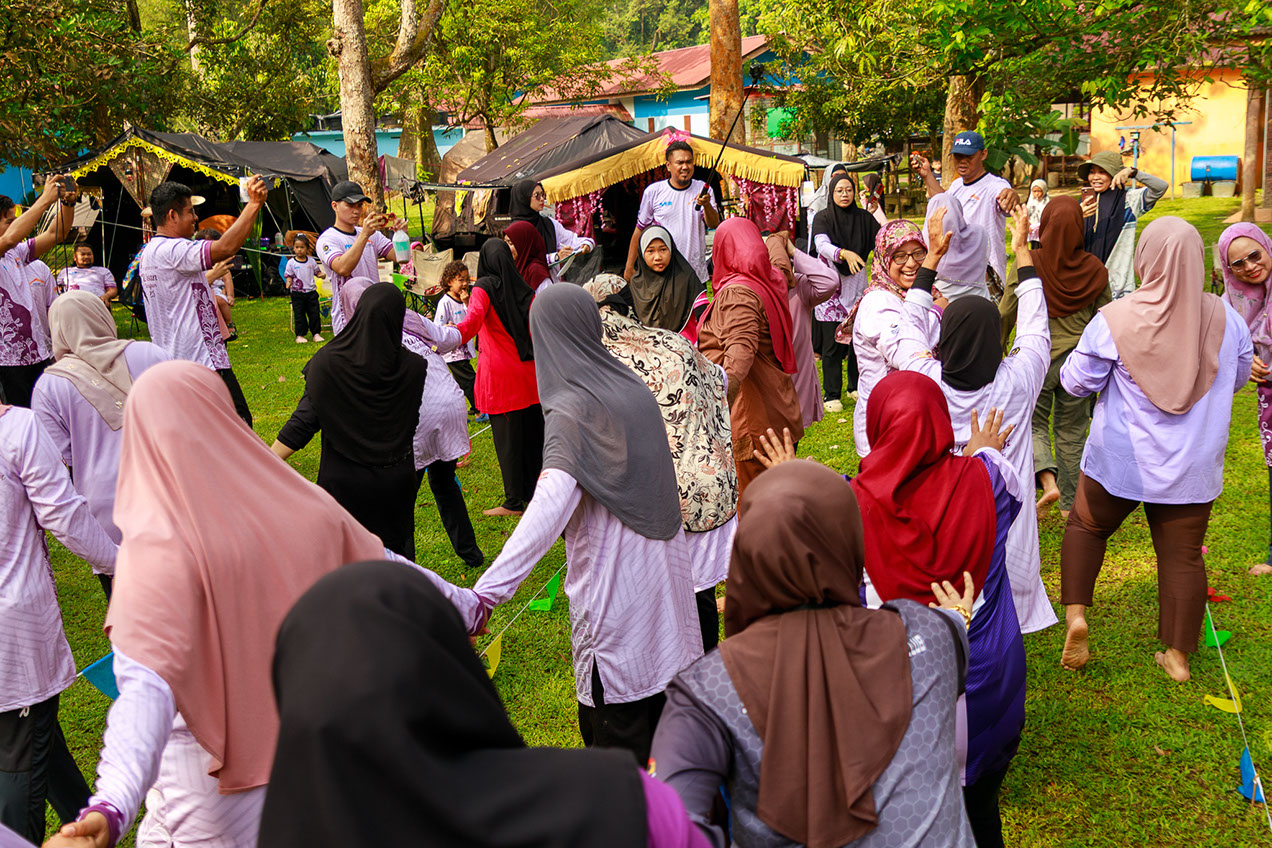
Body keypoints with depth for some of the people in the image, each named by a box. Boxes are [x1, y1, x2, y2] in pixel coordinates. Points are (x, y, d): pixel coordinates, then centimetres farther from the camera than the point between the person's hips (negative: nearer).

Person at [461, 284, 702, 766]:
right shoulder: (633, 387, 3)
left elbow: (551, 503, -35)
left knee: (613, 730, 7)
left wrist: (487, 592, -41)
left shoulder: (572, 409, -20)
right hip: (665, 567, 8)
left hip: (613, 588, -8)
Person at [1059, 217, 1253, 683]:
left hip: (1123, 460, -2)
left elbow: (1075, 382, -7)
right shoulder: (1225, 320, -9)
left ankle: (1075, 612, 8)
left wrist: (1073, 361, 12)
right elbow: (1238, 377, 10)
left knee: (1085, 526, 21)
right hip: (1192, 466, 2)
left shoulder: (1114, 321, -18)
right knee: (1183, 555, 12)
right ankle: (1178, 654, 20)